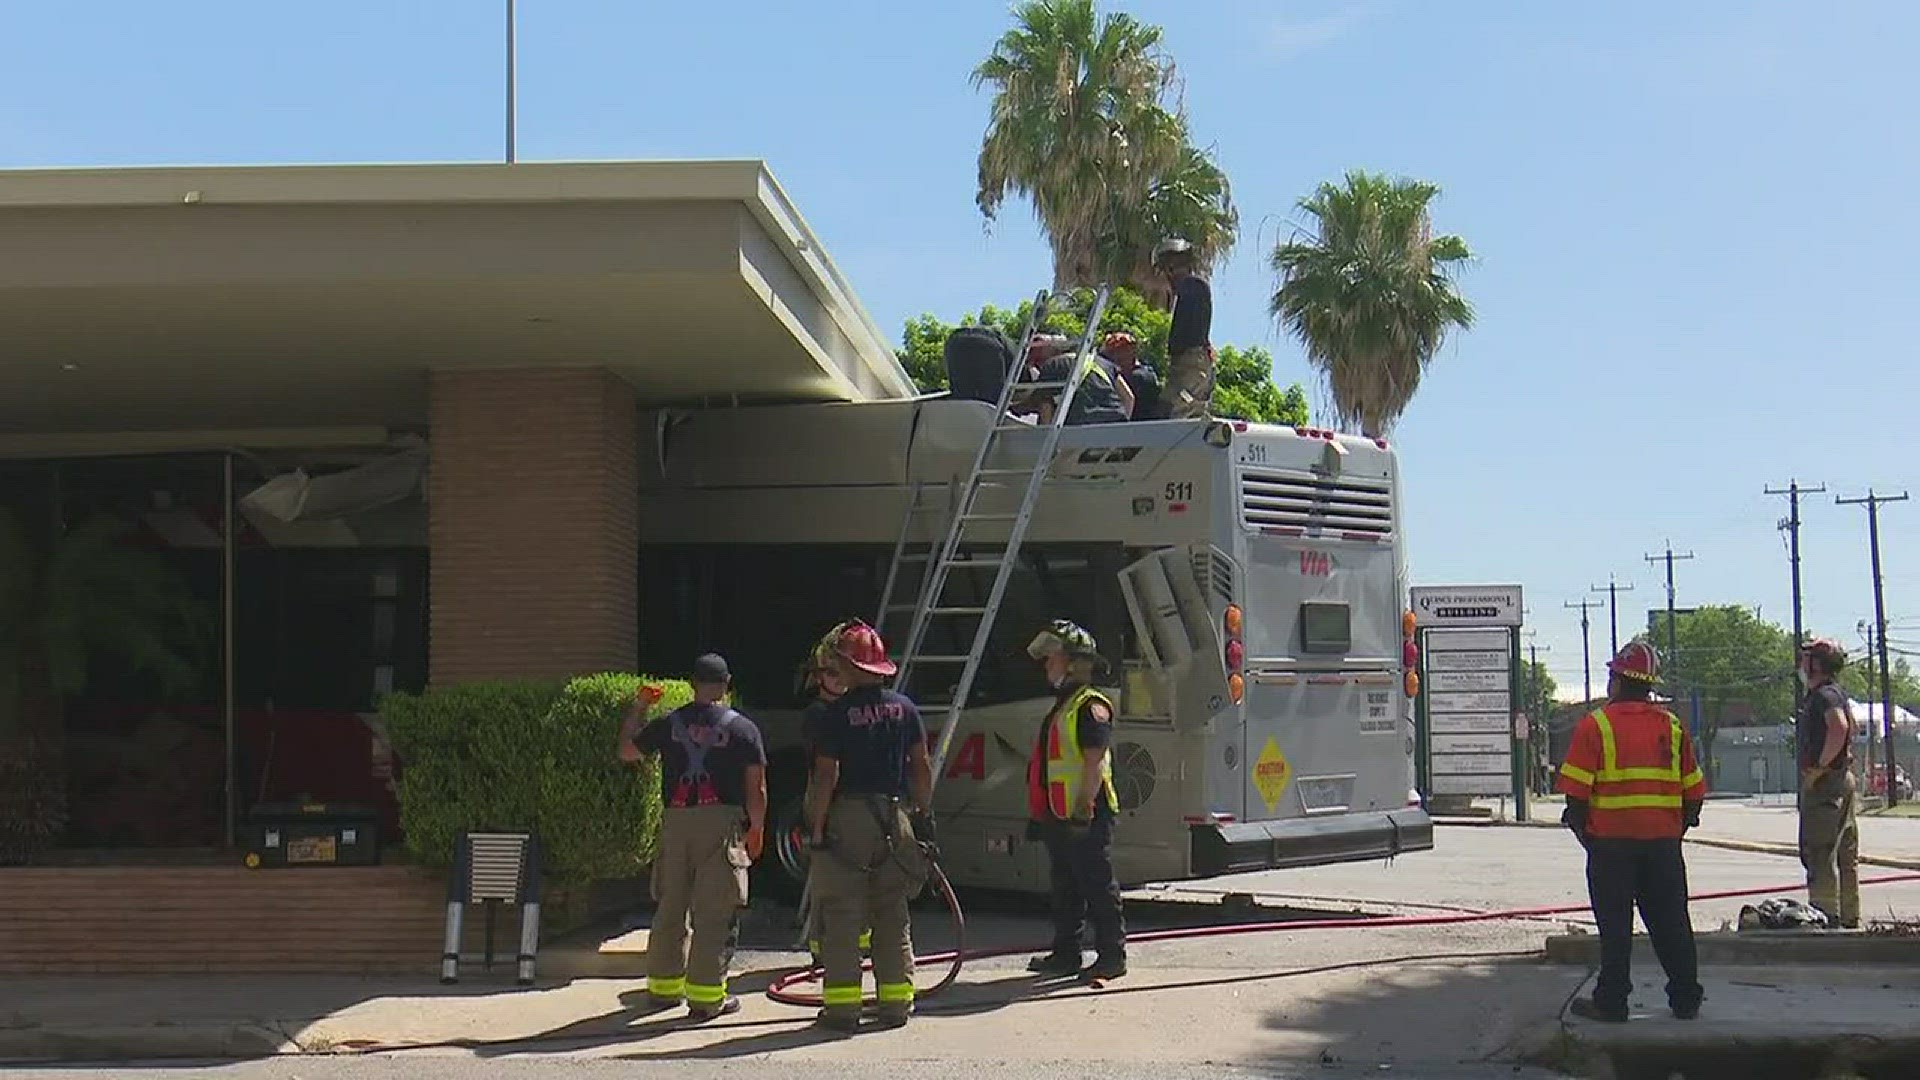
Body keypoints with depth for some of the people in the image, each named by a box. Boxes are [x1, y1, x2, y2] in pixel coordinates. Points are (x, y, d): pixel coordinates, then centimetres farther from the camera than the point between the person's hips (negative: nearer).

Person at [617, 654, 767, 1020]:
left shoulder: (668, 723, 7)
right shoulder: (743, 728, 0)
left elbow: (626, 751, 20)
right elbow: (756, 788, -1)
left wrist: (637, 709, 30)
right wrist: (757, 829, 12)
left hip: (676, 822, 3)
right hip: (722, 823, -3)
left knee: (670, 907, 15)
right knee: (715, 913, 0)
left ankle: (663, 985, 24)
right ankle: (706, 995, -1)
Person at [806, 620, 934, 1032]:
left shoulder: (838, 713, -8)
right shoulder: (903, 707, 5)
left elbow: (826, 776, -12)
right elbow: (922, 766, 7)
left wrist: (816, 825, -6)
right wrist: (925, 814, 15)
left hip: (847, 817, -4)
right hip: (893, 816, 4)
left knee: (841, 916, 2)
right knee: (893, 916, 11)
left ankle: (842, 1003, 1)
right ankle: (896, 1001, 12)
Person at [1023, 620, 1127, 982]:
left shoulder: (1090, 705, -13)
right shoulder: (1062, 706, 19)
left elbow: (1096, 762, -20)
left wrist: (1084, 807, -24)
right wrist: (1042, 813, 22)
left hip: (1085, 816, -10)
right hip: (1059, 815, 10)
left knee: (1098, 887, -4)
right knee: (1065, 888, 15)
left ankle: (1112, 956, 0)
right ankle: (1066, 953, 22)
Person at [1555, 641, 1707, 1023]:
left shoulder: (1595, 725, -6)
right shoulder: (1672, 727, 8)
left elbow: (1576, 792, -10)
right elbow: (1694, 792, 10)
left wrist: (1585, 834, 2)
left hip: (1611, 841, -4)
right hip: (1663, 842, 4)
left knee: (1614, 926, 2)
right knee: (1670, 923, 10)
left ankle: (1611, 1002, 5)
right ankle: (1686, 1000, 15)